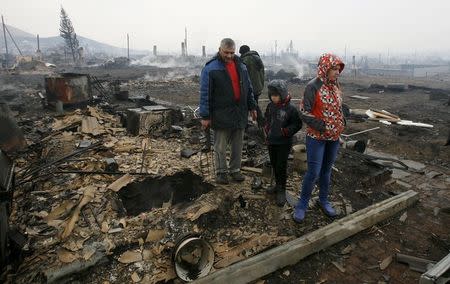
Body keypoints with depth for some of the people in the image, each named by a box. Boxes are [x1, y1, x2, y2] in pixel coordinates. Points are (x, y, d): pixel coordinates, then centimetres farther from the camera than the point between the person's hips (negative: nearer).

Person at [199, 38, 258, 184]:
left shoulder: (241, 65, 11)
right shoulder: (211, 68, -7)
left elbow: (248, 88, 18)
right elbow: (205, 94, -8)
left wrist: (252, 107, 15)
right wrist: (205, 116, -10)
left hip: (240, 113, 5)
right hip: (221, 115, -5)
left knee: (237, 145, 12)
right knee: (220, 146, 5)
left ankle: (235, 169, 27)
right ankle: (221, 172, 21)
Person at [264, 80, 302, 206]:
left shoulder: (291, 108, -15)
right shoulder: (270, 106, 1)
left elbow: (298, 124, -9)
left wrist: (285, 131, -16)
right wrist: (266, 129, 6)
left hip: (284, 143, -6)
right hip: (271, 141, 6)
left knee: (281, 166, -1)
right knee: (274, 164, 17)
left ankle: (282, 191, 14)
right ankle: (277, 184, 36)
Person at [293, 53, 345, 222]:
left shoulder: (335, 85, 6)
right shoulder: (313, 86, -14)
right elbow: (304, 113, -16)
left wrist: (342, 124, 5)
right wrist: (322, 126, -17)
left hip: (334, 137, 7)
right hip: (316, 137, -6)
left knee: (327, 170, 17)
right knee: (313, 172, -4)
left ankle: (323, 200, 34)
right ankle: (302, 204, 14)